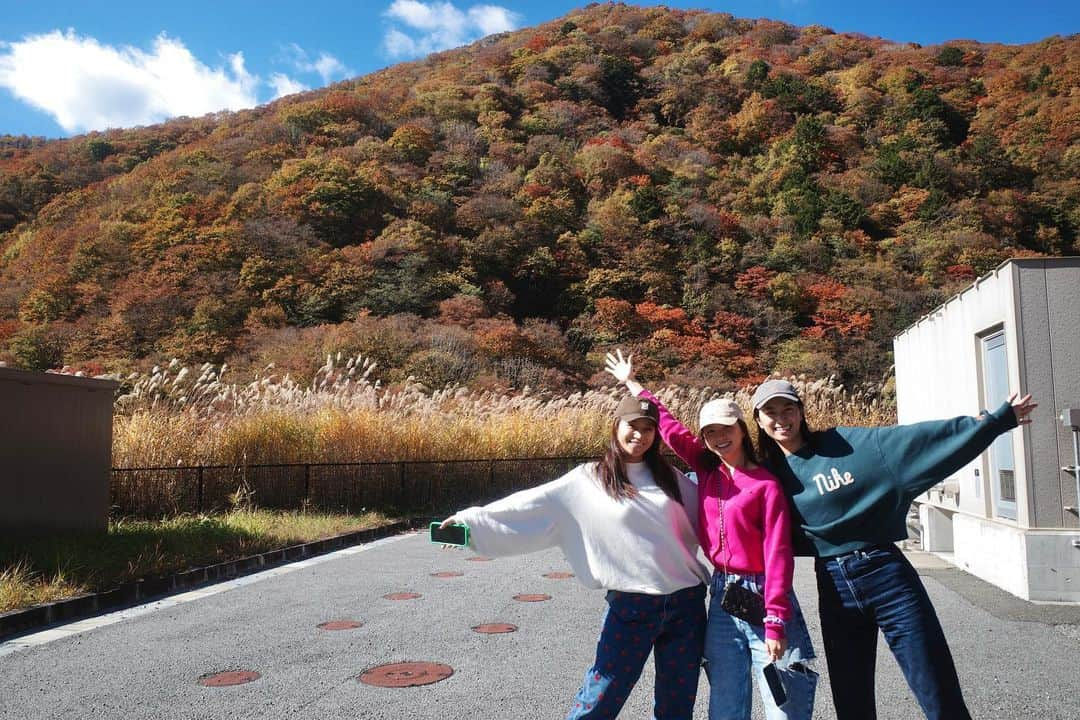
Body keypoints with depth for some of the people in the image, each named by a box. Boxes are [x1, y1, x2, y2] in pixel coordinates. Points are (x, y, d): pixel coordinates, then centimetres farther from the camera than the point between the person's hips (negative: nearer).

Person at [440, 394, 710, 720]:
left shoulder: (669, 476, 9)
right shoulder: (589, 480, -2)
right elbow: (532, 505, -10)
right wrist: (471, 521, -17)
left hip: (686, 604, 4)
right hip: (630, 608, -3)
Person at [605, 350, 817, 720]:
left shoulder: (766, 484, -9)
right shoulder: (706, 471, 5)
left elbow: (777, 553, -13)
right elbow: (671, 429, 11)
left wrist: (775, 623, -18)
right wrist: (632, 383, 18)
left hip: (760, 596, -5)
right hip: (722, 597, 5)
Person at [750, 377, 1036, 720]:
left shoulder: (847, 443, -2)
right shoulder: (771, 476, 5)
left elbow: (917, 438, -6)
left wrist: (998, 419, -10)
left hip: (886, 574, -2)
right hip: (834, 589, 3)